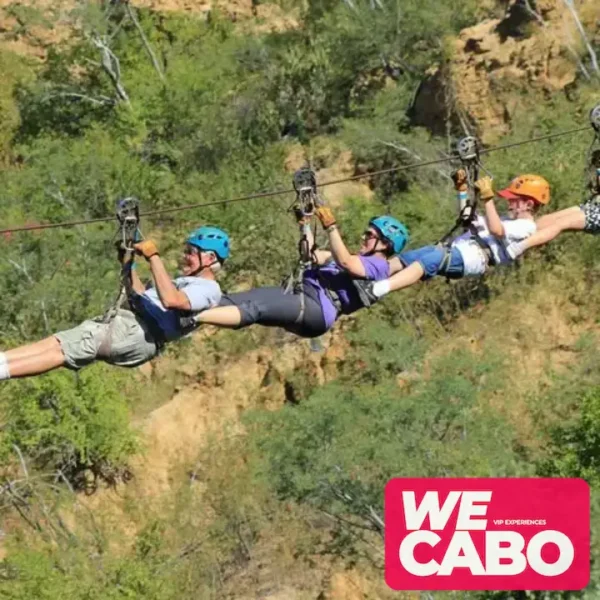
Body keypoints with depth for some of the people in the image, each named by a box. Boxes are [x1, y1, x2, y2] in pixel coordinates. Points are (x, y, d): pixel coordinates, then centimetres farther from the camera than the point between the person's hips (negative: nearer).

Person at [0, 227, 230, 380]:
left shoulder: (208, 289, -3)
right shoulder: (185, 282, 32)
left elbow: (170, 300, -24)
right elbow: (142, 299, 35)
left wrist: (153, 257, -20)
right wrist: (128, 263, 27)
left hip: (142, 335, -10)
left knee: (66, 350, -22)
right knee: (56, 342, -8)